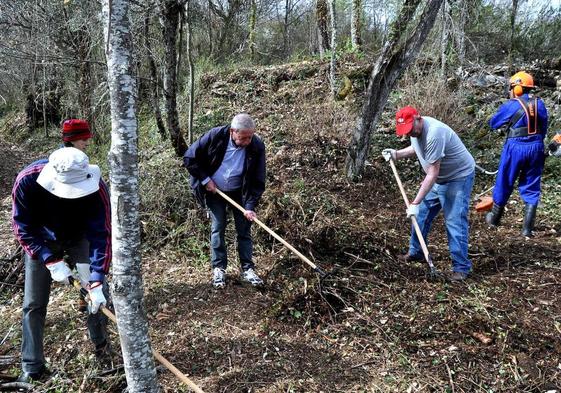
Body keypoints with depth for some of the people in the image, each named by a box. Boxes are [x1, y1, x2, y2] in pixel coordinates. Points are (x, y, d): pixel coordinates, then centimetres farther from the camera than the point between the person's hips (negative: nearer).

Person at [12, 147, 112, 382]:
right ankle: (32, 368, 15)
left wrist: (97, 281, -37)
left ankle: (103, 350, 11)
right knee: (33, 304, -1)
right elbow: (23, 229, -21)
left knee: (97, 291, -11)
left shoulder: (95, 187, -35)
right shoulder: (27, 181, -34)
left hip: (79, 237, 0)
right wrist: (51, 261, -28)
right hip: (41, 241, 1)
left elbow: (101, 235, -32)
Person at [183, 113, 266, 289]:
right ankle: (218, 269, 13)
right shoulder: (215, 136, -25)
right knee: (217, 228, 1)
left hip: (239, 193, 1)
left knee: (244, 229, 2)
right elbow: (189, 158, -15)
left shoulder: (257, 146, -23)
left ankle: (247, 269, 13)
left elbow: (258, 181, -17)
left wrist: (250, 206, -23)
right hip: (214, 191, -1)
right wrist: (205, 179, -16)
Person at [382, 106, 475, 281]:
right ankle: (416, 252, 28)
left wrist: (415, 202, -31)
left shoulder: (434, 134, -34)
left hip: (458, 177, -9)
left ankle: (461, 267, 0)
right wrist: (397, 154, 1)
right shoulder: (415, 128, -5)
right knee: (421, 214, 12)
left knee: (455, 221, -10)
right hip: (438, 178, 9)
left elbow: (432, 174, -33)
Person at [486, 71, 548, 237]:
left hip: (516, 147, -4)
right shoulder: (539, 104, 4)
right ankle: (527, 228, 9)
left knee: (504, 183, 13)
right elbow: (544, 127, 11)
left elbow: (493, 123, 2)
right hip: (536, 147, 4)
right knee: (531, 188, 10)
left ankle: (494, 218, 30)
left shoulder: (511, 105, -10)